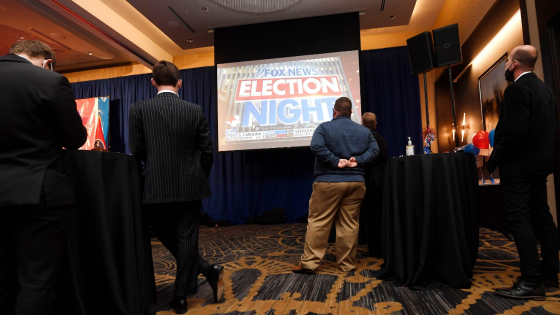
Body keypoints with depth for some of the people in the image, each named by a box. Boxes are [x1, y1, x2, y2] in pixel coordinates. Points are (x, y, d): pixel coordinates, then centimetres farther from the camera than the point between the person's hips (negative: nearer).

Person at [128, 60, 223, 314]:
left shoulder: (139, 109, -3)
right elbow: (207, 150, -1)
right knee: (186, 238, 10)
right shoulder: (195, 111, -1)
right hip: (189, 186, 1)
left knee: (168, 238, 19)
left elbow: (136, 150, -2)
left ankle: (208, 270, 21)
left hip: (157, 188, 0)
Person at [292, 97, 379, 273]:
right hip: (356, 182, 4)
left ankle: (309, 262, 3)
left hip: (328, 182, -3)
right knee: (349, 224, 9)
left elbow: (316, 147, -18)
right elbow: (374, 149, 1)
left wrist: (335, 161, -13)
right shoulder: (364, 131, 12)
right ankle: (347, 264, 16)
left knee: (318, 222, 1)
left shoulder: (324, 127, -1)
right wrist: (358, 160, -6)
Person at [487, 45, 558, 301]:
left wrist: (495, 158, -14)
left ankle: (531, 283, -3)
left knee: (519, 220, -7)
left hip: (518, 164, -10)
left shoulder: (517, 89, -15)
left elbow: (514, 130, -23)